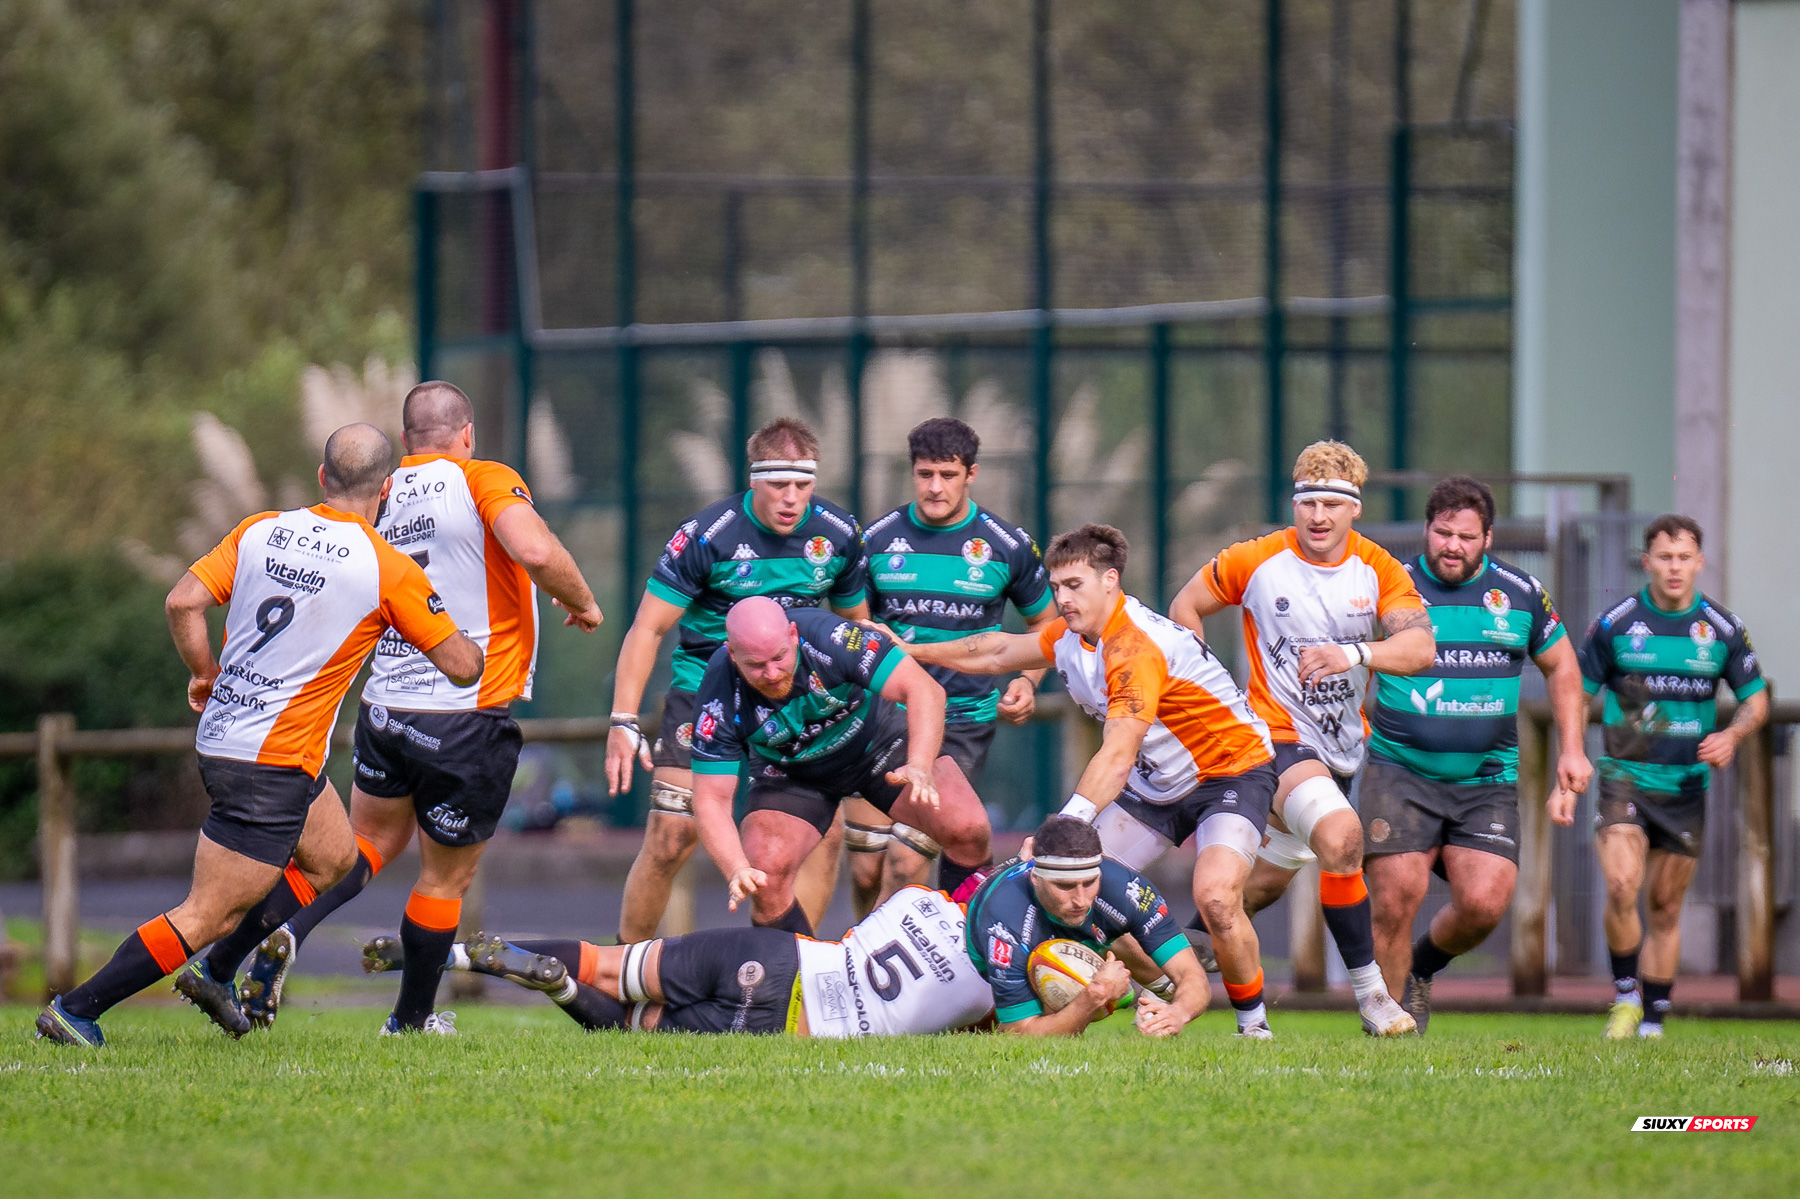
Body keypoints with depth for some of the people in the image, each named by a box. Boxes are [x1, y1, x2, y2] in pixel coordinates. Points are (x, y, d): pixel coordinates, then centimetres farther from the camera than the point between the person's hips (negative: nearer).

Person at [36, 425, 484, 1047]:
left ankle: (214, 972, 26)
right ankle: (76, 1009, -4)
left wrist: (204, 671, 12)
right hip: (274, 763, -8)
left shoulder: (259, 531, 2)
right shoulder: (390, 571, -12)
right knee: (206, 917, -3)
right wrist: (473, 645, 15)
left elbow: (183, 602, -5)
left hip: (223, 734, 8)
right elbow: (462, 666, -8)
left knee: (333, 857, 26)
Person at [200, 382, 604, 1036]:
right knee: (447, 878, 12)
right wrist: (583, 603, -9)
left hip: (384, 707, 5)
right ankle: (411, 1021, 22)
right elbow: (534, 550, -25)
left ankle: (272, 930, -4)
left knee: (367, 843, 21)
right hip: (469, 721, -5)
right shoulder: (485, 481, -9)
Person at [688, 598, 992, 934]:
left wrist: (920, 767, -51)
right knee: (765, 874, -22)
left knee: (967, 830, -18)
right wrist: (737, 871, -41)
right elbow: (712, 799, -23)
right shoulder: (720, 699, -29)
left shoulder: (829, 637, -35)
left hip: (877, 740, 0)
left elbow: (923, 689, -34)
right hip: (791, 773, 0)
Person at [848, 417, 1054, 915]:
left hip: (963, 724, -2)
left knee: (906, 864, -14)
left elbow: (1045, 623, 15)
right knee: (866, 869, -1)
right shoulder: (878, 540, 3)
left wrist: (1027, 682, -1)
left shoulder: (1008, 547, -1)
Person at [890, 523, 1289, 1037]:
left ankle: (1254, 1022, -10)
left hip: (1232, 771, -9)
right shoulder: (1071, 635, -2)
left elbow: (1117, 758, -38)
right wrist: (910, 651, 23)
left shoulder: (1136, 648, -29)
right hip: (1155, 784, 9)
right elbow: (1000, 652, 19)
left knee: (1216, 897, -29)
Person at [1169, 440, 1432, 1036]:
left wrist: (1354, 654, -33)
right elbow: (1185, 607, 6)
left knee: (1267, 880, 16)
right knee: (1340, 836, -30)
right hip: (1279, 735, -5)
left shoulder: (1377, 568, -2)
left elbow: (1420, 647, -15)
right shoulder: (1256, 561, -8)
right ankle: (1368, 990, -22)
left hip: (1342, 744, 5)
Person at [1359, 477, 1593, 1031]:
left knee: (1484, 902, -12)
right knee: (1395, 899, -13)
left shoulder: (1520, 593, 6)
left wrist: (1572, 749, 11)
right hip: (1399, 773, -2)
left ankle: (1421, 965, 19)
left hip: (1487, 782, 2)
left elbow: (1561, 667, 19)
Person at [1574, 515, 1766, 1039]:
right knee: (1621, 887, -21)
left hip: (1687, 785, 2)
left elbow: (1756, 699, 10)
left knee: (1666, 908, 7)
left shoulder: (1723, 629, 0)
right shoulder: (1615, 625, -4)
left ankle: (1653, 1023, 18)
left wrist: (1732, 736, -12)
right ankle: (1626, 996, -2)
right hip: (1626, 776, -2)